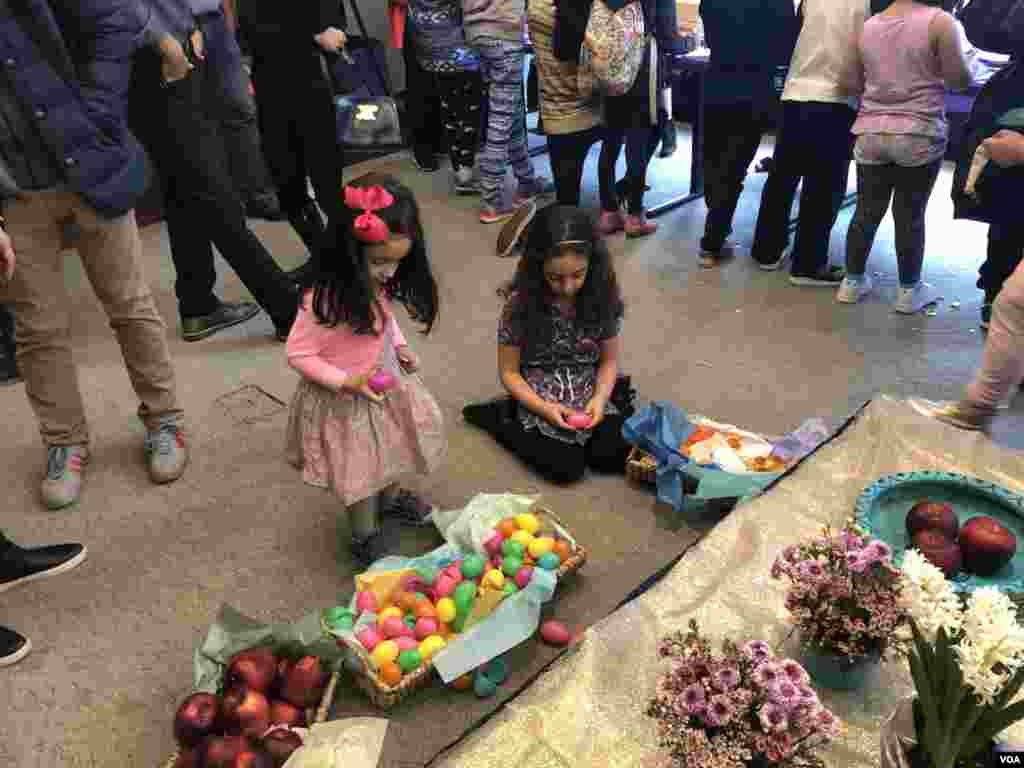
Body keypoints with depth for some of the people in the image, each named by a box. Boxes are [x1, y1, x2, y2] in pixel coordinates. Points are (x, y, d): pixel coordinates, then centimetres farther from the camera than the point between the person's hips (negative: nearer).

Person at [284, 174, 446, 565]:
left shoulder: (378, 284, -12)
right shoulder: (324, 300, -34)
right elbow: (298, 355, -25)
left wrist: (399, 345, -5)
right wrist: (346, 381, -30)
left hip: (386, 376, 7)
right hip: (344, 399, -7)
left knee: (393, 444, 28)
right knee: (359, 468, 13)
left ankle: (391, 497, 58)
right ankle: (365, 535, 38)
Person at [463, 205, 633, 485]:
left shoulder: (604, 296, -10)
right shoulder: (521, 303, -18)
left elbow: (609, 360, 2)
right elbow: (509, 372, -9)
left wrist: (600, 398, -16)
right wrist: (544, 408, -21)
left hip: (588, 394, 4)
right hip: (539, 399, -4)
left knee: (618, 454, -14)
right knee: (568, 467, -17)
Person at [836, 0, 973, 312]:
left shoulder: (868, 25, 7)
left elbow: (854, 83, 13)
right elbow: (959, 79, -6)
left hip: (871, 132, 4)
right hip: (920, 134, -4)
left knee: (867, 211, 12)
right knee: (911, 215, 4)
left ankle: (853, 280, 19)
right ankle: (908, 290, 14)